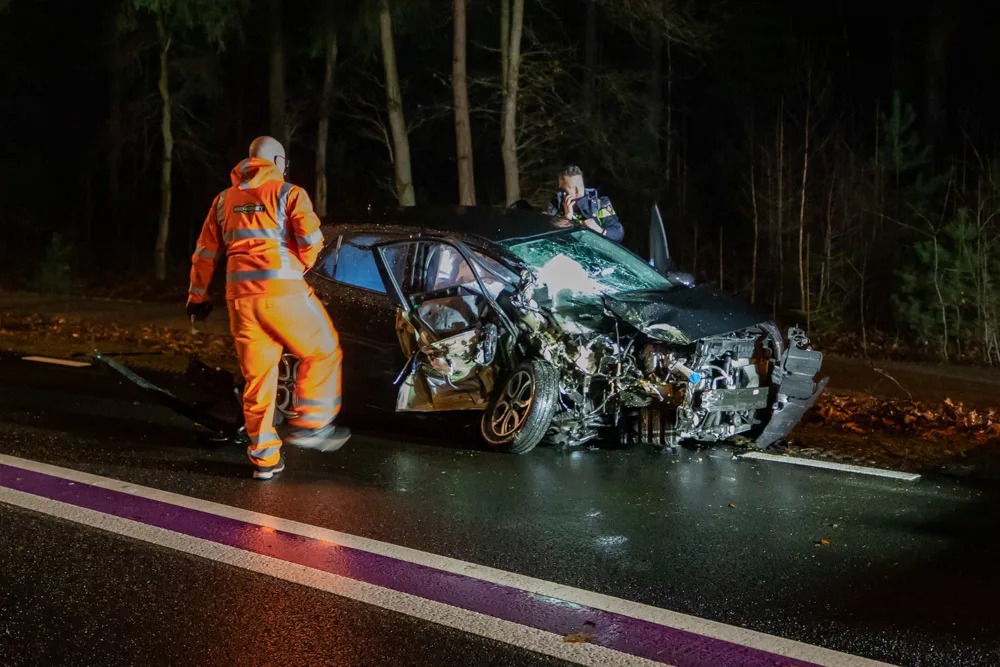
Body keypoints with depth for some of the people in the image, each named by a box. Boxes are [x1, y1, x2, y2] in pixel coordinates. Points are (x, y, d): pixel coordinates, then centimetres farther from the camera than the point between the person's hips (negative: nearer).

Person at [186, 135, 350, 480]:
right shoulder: (289, 193, 4)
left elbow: (205, 253, 21)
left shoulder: (225, 199, 20)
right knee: (323, 351, 12)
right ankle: (309, 423, 5)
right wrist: (301, 266, 13)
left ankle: (264, 457, 12)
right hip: (282, 290, -5)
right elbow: (311, 239, -7)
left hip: (240, 295, 5)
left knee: (257, 375, 9)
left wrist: (197, 296, 29)